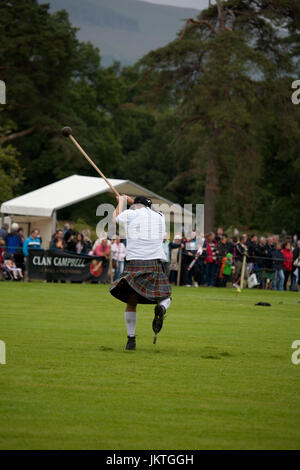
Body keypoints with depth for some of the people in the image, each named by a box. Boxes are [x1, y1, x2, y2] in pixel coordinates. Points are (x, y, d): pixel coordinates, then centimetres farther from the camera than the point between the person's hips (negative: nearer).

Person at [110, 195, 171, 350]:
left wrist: (122, 201, 44)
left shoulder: (130, 214, 4)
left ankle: (131, 339, 2)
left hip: (134, 263, -1)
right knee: (165, 297, 15)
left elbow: (116, 217, 26)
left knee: (131, 302, 9)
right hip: (155, 264, 2)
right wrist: (130, 199, 50)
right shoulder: (160, 217, 15)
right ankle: (161, 307, -21)